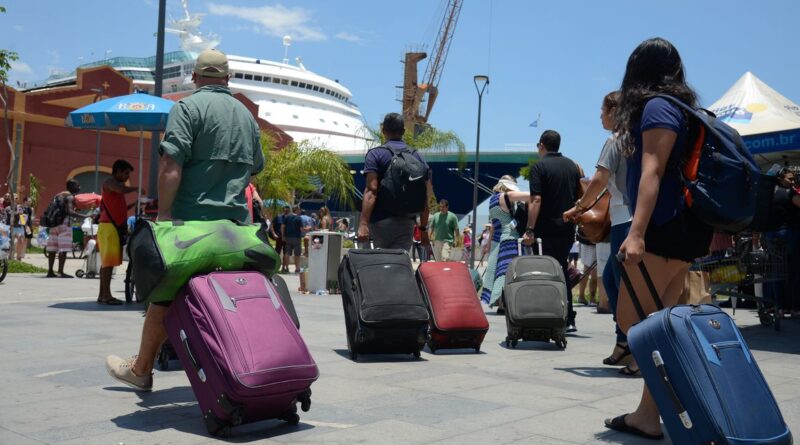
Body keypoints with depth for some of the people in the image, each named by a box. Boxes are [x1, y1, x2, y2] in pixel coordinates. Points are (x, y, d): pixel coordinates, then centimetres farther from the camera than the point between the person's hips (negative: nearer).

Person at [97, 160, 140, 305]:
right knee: (109, 261, -12)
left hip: (115, 227, 10)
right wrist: (135, 189, -9)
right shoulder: (109, 182, -4)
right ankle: (106, 295, -15)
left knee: (107, 262, 9)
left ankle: (102, 295, 11)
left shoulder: (116, 185, 24)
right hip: (109, 226, -10)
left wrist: (134, 204, 15)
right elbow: (122, 190, -26)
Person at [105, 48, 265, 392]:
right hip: (235, 222, 5)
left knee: (166, 293, 5)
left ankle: (141, 370, 16)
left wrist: (164, 212, -15)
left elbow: (171, 164, -16)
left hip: (191, 219, -5)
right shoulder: (247, 116, 16)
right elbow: (255, 167, 25)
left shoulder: (188, 108, -5)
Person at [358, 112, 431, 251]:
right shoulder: (418, 157, 10)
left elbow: (372, 190, -15)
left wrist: (363, 223, -20)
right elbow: (425, 197, 7)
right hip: (407, 223, 3)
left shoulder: (375, 155, -2)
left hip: (381, 222, -3)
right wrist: (424, 228, 13)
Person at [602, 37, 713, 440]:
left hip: (666, 226, -9)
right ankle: (649, 414, 8)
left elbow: (652, 171, -18)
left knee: (631, 320, -8)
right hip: (681, 227, 9)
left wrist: (636, 232, -26)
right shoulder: (676, 106, 20)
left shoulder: (656, 106, -7)